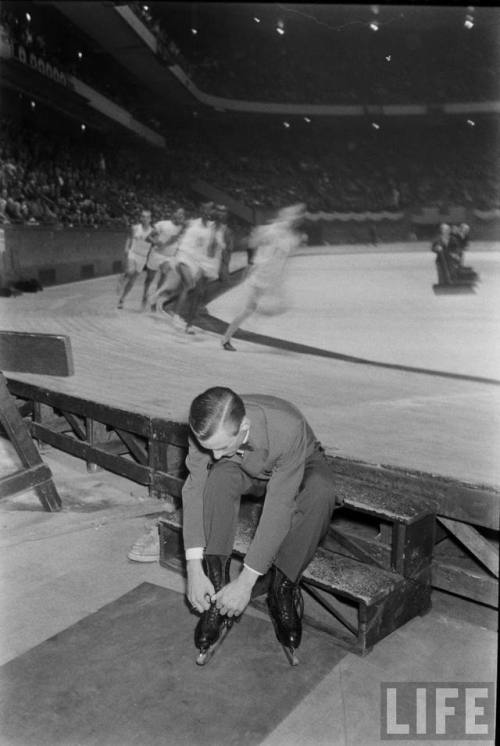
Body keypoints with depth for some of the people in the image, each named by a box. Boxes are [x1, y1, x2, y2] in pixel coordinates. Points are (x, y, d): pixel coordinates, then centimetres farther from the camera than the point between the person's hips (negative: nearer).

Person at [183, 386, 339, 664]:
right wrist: (194, 568, -30)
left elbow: (279, 508, -39)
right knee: (219, 477, -32)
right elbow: (194, 490, -24)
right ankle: (217, 588, -21)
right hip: (248, 472, 3)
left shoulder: (288, 429, -41)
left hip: (301, 468, -2)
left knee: (321, 490, -37)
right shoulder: (206, 429, -29)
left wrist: (246, 581, -37)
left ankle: (283, 590, -19)